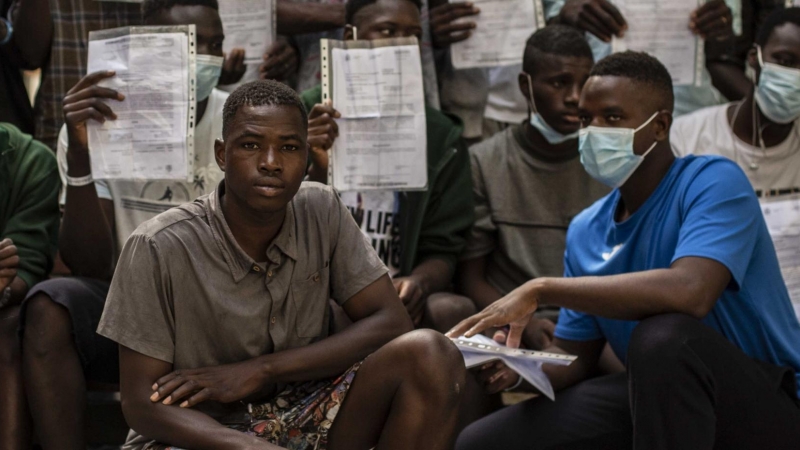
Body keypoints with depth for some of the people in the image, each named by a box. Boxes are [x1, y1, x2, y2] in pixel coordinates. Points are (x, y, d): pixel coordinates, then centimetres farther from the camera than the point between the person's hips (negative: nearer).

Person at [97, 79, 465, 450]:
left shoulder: (322, 211, -2)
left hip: (300, 418, 5)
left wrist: (262, 370, -16)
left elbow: (391, 323, -5)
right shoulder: (159, 247, -15)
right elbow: (141, 403, -13)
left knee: (430, 356, -21)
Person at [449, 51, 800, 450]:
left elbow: (689, 292, -35)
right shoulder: (586, 231, 6)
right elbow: (574, 357, 11)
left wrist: (541, 289, -29)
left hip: (765, 407, -6)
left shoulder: (713, 182, -16)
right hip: (660, 401, 6)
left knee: (663, 335, -37)